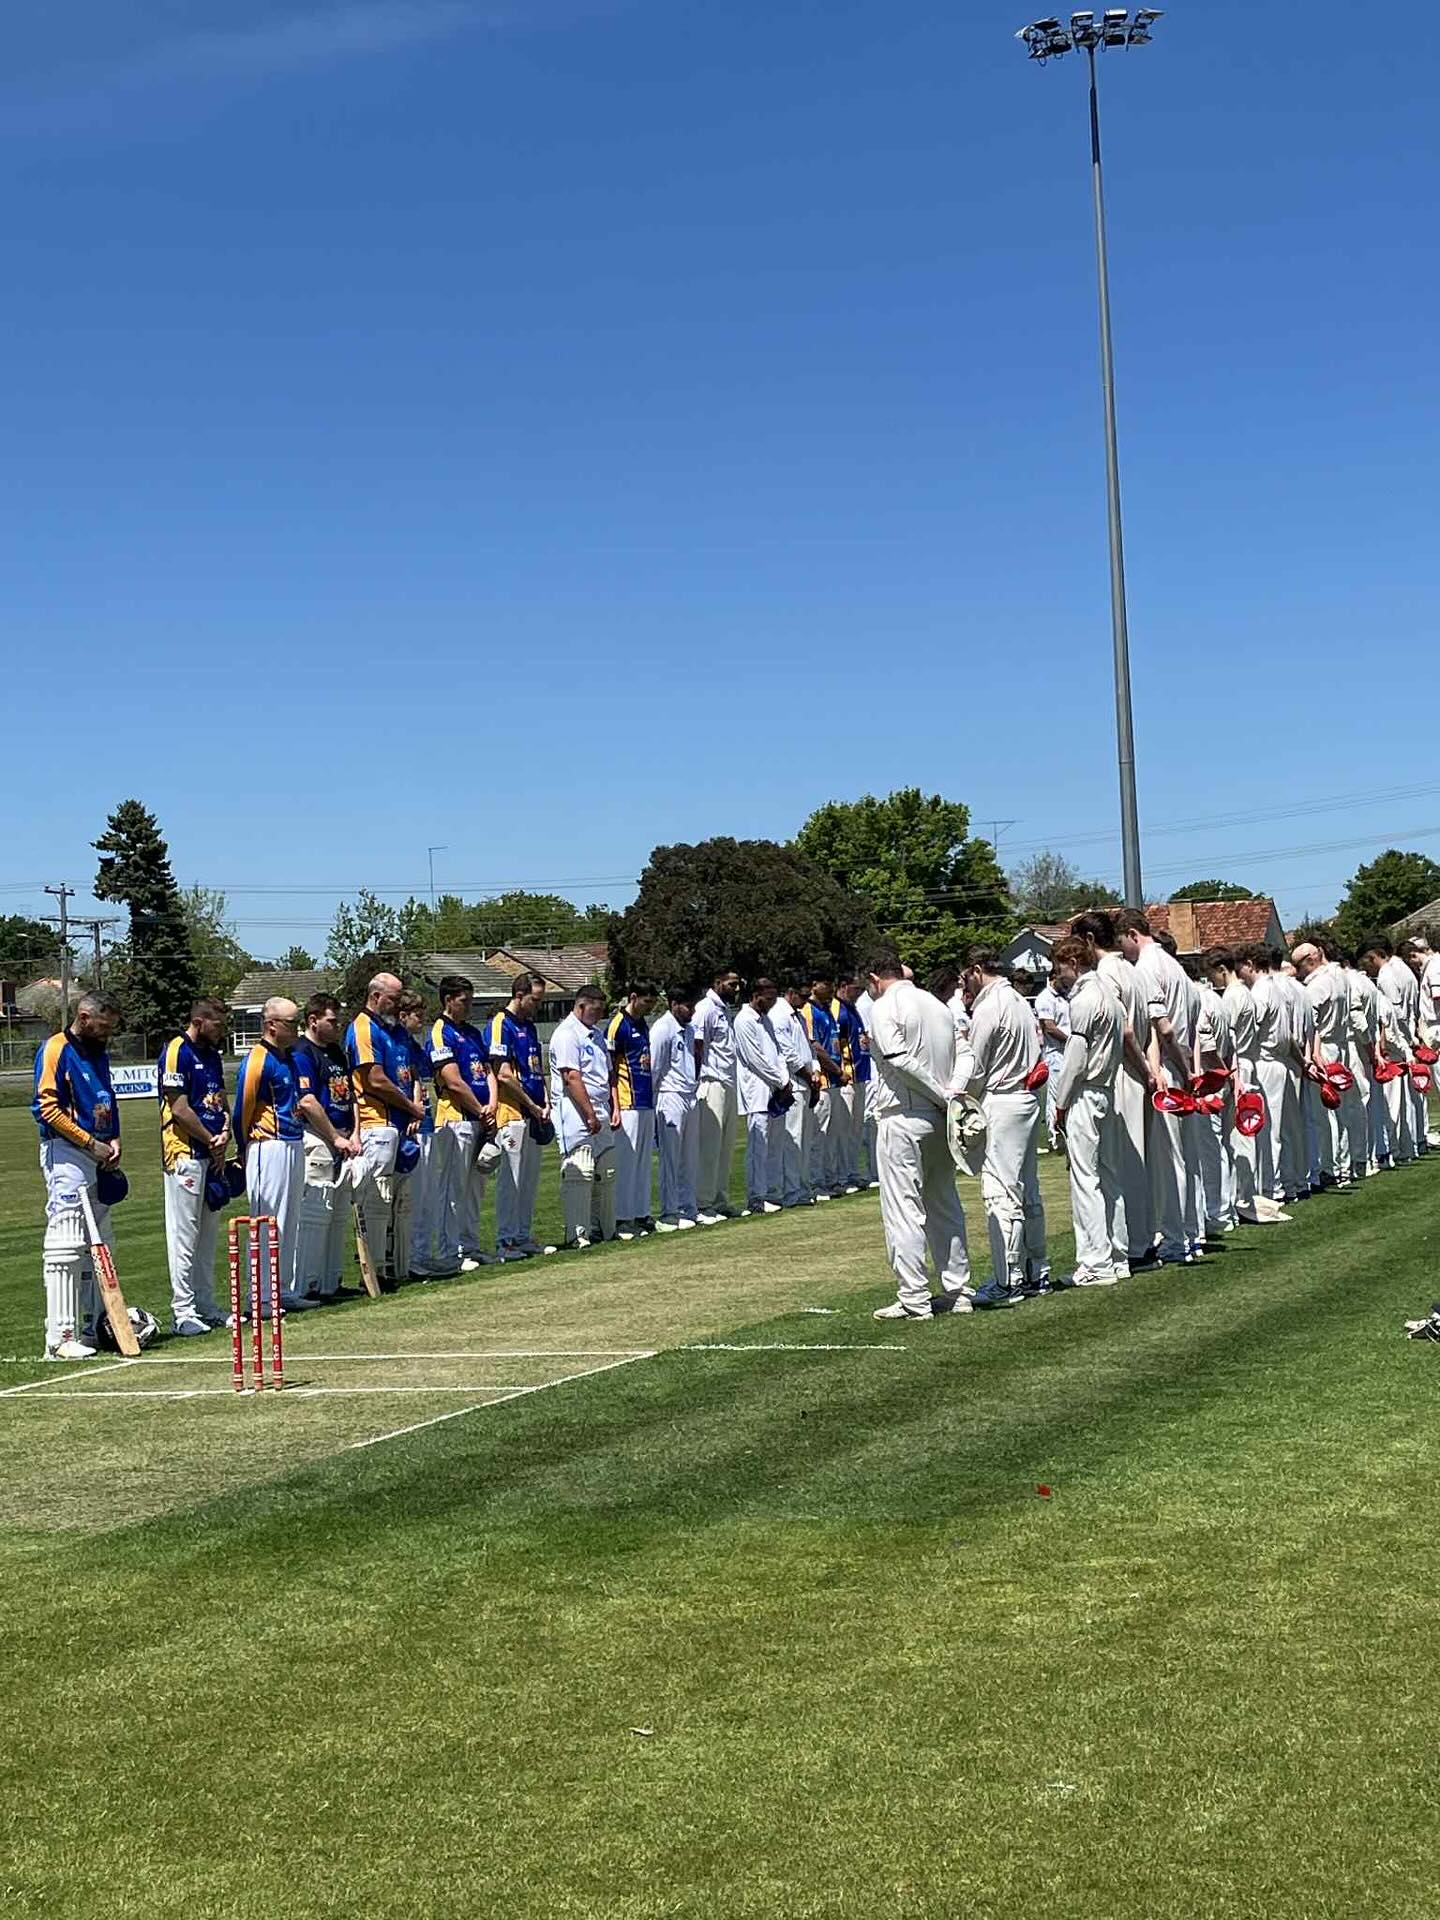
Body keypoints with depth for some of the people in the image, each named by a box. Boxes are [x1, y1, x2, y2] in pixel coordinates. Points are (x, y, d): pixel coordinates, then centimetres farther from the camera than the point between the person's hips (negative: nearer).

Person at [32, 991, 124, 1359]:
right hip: (66, 1154, -9)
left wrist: (114, 1140, 6)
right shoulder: (56, 1050, -9)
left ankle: (90, 1327, 19)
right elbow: (47, 1107, -16)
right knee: (65, 1245, -11)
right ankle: (60, 1339, -12)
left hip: (98, 1160, 9)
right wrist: (91, 1143, -15)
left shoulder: (98, 1054, 17)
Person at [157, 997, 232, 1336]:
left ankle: (205, 1305, 18)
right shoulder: (176, 1053, -10)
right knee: (184, 1234, -6)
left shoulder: (212, 1056, 17)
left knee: (208, 1234, 12)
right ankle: (183, 1312, -5)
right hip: (186, 1154, -9)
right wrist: (211, 1140, -6)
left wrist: (225, 1133, 0)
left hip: (212, 1155, 9)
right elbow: (180, 1110, -15)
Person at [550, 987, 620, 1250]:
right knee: (579, 1175, -11)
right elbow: (572, 1078, -18)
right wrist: (590, 1115, -19)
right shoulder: (567, 1034, -11)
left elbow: (609, 1074, 22)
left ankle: (603, 1229, 19)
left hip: (601, 1113, 9)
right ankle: (577, 1235, -11)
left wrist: (615, 1108, 13)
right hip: (577, 1116, -9)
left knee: (606, 1174, 11)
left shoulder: (596, 1034, 19)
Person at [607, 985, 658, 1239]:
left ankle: (640, 1214, 16)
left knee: (644, 1161, 11)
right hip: (628, 1104, -9)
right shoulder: (617, 1025, -11)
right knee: (626, 1161, -6)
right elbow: (609, 1067, -13)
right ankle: (622, 1218, -3)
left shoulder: (643, 1024, 15)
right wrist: (614, 1107, -16)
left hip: (646, 1102, 9)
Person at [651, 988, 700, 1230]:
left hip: (690, 1098, 8)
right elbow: (653, 1069, -11)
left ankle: (687, 1210, 16)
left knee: (689, 1158, 10)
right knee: (670, 1159, -5)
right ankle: (668, 1214, -2)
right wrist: (653, 1106, -11)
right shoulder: (662, 1029, -9)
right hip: (670, 1099, -8)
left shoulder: (688, 1030, 16)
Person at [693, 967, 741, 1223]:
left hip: (729, 1085, 10)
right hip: (713, 1084, -10)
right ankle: (703, 1204, -3)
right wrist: (699, 1083, -18)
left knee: (726, 1146, 12)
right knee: (709, 1147, -6)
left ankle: (720, 1200, 19)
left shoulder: (724, 1009, 18)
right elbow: (697, 1048, -15)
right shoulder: (706, 1008, -11)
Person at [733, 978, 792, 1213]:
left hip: (777, 1091, 9)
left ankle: (773, 1193, 16)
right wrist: (782, 1082, -8)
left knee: (776, 1146, 10)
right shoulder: (744, 1021, -9)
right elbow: (756, 1059, -13)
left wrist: (785, 1080, 2)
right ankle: (755, 1199, -6)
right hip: (757, 1092, -9)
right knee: (759, 1147, -8)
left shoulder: (765, 1020, 19)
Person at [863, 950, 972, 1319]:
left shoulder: (884, 1007, -7)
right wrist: (948, 1098, 5)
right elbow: (956, 1060, 11)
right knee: (944, 1205, 14)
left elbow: (900, 1060, -19)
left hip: (902, 1116, -7)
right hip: (940, 1120, 7)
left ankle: (914, 1299, -4)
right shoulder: (936, 1005, 15)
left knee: (903, 1209, -4)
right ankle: (958, 1291, 18)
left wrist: (945, 1096, -15)